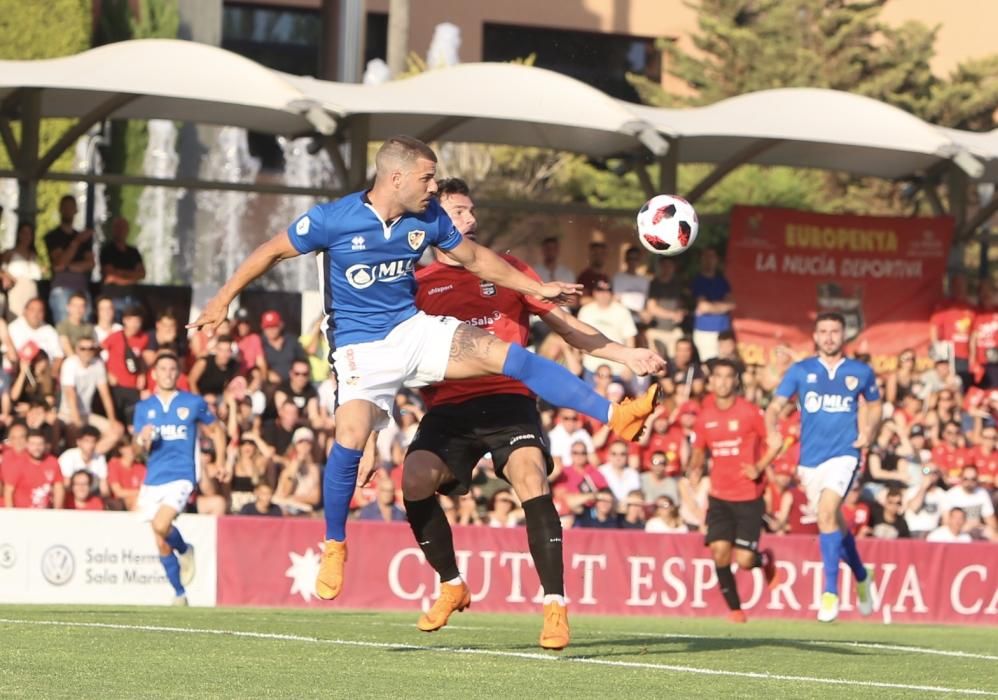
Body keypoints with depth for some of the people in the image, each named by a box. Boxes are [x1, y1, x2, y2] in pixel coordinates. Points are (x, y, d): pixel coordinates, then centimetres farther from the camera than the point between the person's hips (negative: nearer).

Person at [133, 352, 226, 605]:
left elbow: (215, 431, 16)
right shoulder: (143, 407, 9)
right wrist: (142, 440, -17)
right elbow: (138, 448, 6)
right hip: (153, 480, 4)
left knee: (161, 526, -26)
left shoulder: (194, 403, 4)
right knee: (161, 545, 5)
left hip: (181, 477, -4)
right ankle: (180, 594, 19)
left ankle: (185, 550, 5)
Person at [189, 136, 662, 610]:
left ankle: (613, 415, -18)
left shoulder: (428, 219, -2)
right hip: (361, 347, -4)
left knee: (511, 356, -14)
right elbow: (272, 252, -1)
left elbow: (475, 258, 15)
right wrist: (223, 300, 3)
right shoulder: (331, 220, -15)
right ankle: (334, 547, -4)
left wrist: (538, 289, 15)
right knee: (351, 439, -25)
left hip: (415, 329, 4)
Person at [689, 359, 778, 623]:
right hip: (719, 496, 3)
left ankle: (765, 560, 30)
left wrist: (760, 467, -14)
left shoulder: (750, 413, -8)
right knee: (720, 551, -13)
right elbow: (698, 450, 19)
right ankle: (734, 608, 6)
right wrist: (694, 467, 1)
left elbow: (776, 442, -2)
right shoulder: (705, 417, 4)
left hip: (749, 496, -3)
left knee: (744, 560, -9)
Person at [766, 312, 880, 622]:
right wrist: (772, 430, -22)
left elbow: (874, 406, 19)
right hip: (810, 458, 3)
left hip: (843, 454, -3)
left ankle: (831, 592, -21)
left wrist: (868, 432, 0)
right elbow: (776, 405, -2)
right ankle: (861, 576, 41)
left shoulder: (861, 373, 4)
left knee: (826, 512, -24)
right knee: (835, 523, 13)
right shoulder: (800, 371, 4)